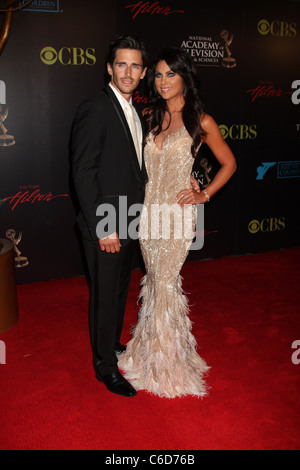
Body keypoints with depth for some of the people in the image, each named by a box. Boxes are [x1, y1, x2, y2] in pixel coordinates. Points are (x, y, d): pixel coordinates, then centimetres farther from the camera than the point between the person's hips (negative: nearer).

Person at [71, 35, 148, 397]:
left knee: (120, 289, 22)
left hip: (128, 223, 9)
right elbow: (83, 173, -20)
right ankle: (105, 366, 23)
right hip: (105, 226, -9)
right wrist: (104, 228, -21)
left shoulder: (133, 112, 12)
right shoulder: (94, 109, -16)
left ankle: (114, 344, 43)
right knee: (105, 295, 5)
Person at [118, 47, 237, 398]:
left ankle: (167, 362, 19)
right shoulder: (149, 116, 7)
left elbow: (229, 163, 4)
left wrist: (204, 194, -2)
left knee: (165, 281, 1)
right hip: (148, 208, 4)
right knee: (154, 279, 12)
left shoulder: (201, 122, -4)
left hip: (177, 211, -4)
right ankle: (152, 348, 30)